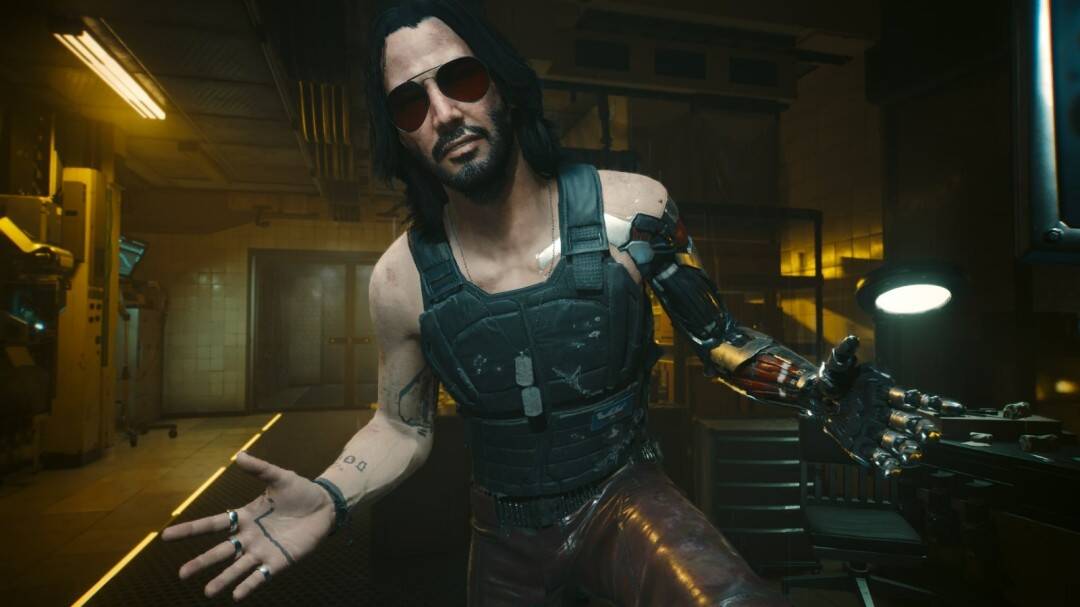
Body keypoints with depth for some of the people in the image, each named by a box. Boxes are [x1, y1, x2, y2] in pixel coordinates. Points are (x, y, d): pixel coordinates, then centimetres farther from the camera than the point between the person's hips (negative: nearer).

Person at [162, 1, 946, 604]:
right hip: (506, 539, 3)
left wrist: (817, 390, -19)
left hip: (624, 493, -1)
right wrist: (326, 499, -16)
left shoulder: (632, 211, -16)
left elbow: (718, 338, -2)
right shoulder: (403, 278, -12)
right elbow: (403, 427, 2)